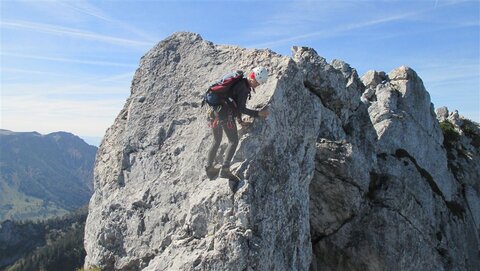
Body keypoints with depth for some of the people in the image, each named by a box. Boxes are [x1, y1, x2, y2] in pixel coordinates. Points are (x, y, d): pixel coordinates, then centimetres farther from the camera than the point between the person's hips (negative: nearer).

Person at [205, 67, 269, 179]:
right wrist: (257, 114, -10)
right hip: (226, 114, -10)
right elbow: (241, 108, -14)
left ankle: (209, 167, 24)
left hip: (215, 111, 10)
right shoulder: (243, 87, -12)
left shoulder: (240, 83, 19)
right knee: (233, 141, -1)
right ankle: (225, 169, -8)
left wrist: (240, 120, 27)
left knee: (216, 141, 19)